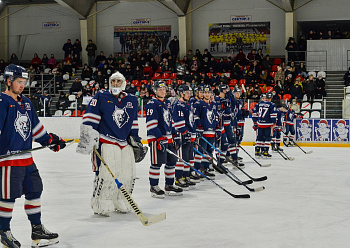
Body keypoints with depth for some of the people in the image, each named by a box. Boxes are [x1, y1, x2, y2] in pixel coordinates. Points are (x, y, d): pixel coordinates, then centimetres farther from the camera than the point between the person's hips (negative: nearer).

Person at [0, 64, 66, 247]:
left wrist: (51, 141, 24)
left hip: (26, 158, 9)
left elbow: (35, 126, 25)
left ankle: (37, 229, 21)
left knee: (34, 190, 12)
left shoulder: (25, 102, 16)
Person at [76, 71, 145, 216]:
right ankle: (100, 206, -4)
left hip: (124, 143, 6)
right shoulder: (101, 97, -2)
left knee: (129, 174, 6)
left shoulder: (132, 101, 14)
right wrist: (87, 137, -15)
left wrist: (135, 139, 22)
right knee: (106, 174, -15)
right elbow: (90, 117, -7)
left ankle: (120, 204, 22)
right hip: (105, 142, -6)